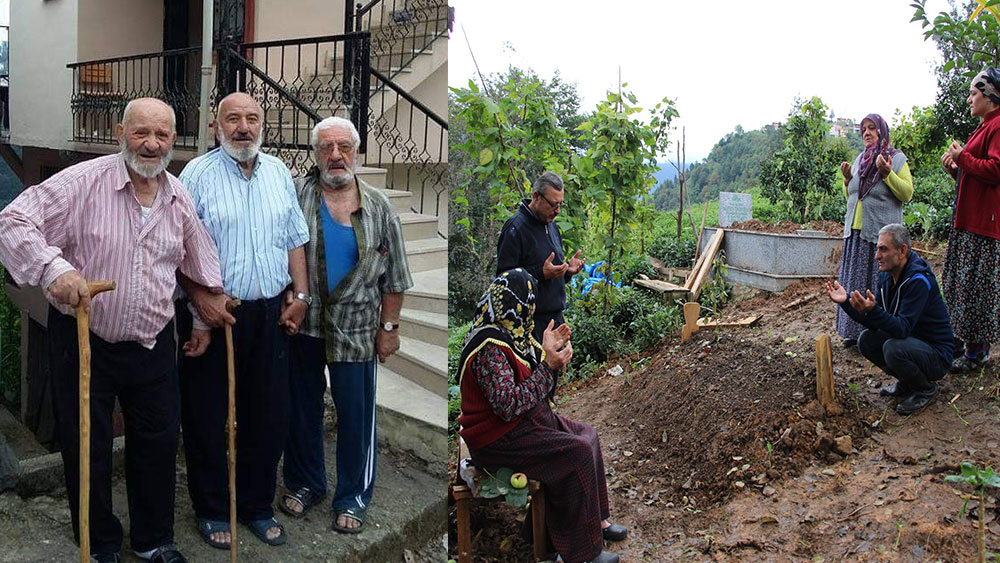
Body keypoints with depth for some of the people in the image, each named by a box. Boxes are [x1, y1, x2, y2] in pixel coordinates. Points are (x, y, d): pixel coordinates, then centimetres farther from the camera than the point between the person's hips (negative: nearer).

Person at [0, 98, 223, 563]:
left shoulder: (180, 198, 4)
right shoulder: (84, 182, -13)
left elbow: (202, 267, 16)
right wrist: (53, 267, -33)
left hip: (153, 344, 4)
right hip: (83, 338, -4)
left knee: (159, 442, 12)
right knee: (87, 448, 8)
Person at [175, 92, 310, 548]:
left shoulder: (278, 173, 10)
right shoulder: (198, 174, -5)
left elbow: (295, 239, 14)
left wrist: (301, 295, 6)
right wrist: (202, 297, -18)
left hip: (270, 314, 4)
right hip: (213, 313, -4)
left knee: (269, 416, 11)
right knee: (209, 418, 6)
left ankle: (257, 506, 27)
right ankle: (212, 510, 24)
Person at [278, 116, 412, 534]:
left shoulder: (378, 207, 0)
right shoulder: (296, 195, -1)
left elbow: (393, 276, 2)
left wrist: (389, 327, 0)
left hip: (355, 329, -1)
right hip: (302, 325, 1)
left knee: (356, 414, 6)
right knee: (302, 408, 15)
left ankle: (354, 496, 23)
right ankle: (305, 483, 35)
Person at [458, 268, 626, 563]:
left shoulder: (508, 333, 6)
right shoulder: (489, 347, -25)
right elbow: (510, 405, -30)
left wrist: (548, 350, 6)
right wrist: (548, 365, -25)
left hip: (523, 420, 11)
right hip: (497, 438, -11)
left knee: (586, 434, 9)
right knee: (577, 452, -18)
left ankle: (597, 519, 17)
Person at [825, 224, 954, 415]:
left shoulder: (919, 280, -25)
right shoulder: (887, 274, 0)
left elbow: (903, 328, -33)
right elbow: (875, 323, -1)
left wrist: (872, 311, -48)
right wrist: (846, 301, -14)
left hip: (937, 355, -8)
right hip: (908, 341, 8)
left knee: (893, 348, -32)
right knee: (866, 339, -8)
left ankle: (926, 389, -2)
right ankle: (906, 382, 12)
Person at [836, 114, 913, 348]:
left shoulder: (897, 159, -2)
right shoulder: (860, 159, 16)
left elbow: (907, 194, -9)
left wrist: (887, 173, -20)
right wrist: (847, 179, 4)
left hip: (881, 233, -6)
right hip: (855, 232, 6)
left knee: (879, 283, -4)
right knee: (854, 282, 7)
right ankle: (854, 331, 15)